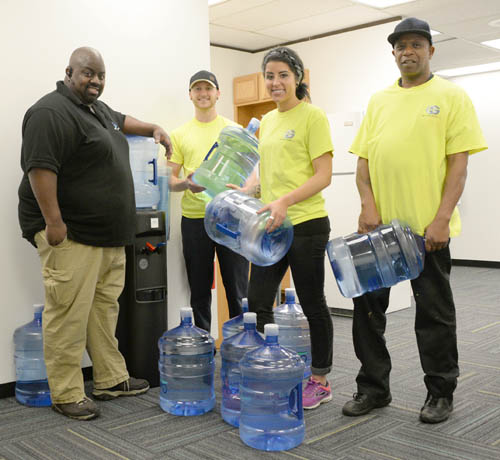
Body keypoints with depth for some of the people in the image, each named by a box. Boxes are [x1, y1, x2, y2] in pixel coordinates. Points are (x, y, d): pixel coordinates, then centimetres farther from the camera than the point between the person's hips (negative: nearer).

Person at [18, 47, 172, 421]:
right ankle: (67, 395, 5)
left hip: (108, 234, 10)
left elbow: (120, 120, 41)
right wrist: (53, 222, -26)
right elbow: (40, 168, -22)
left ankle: (111, 379, 23)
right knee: (69, 315, -5)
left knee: (105, 309, 13)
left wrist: (152, 129, 28)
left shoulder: (98, 109, 18)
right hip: (70, 235, -10)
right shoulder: (52, 112, -14)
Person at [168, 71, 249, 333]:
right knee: (199, 290, 10)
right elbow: (170, 179, 8)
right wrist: (185, 184, -15)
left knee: (237, 289, 4)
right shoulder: (179, 134, 9)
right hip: (194, 219, 1)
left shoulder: (234, 130, 7)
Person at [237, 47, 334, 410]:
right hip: (271, 227, 7)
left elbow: (323, 175, -13)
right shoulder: (267, 121, 16)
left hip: (306, 224, -7)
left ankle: (321, 380, 22)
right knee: (258, 303, 7)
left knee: (312, 304, 6)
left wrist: (285, 201, -26)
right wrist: (246, 190, 3)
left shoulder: (312, 116, -7)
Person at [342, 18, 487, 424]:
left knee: (434, 313, 6)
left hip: (427, 226, -4)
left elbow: (458, 163, -6)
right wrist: (368, 204, -6)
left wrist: (442, 219, -15)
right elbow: (363, 160, 10)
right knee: (368, 306, 8)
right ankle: (374, 388, 23)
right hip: (379, 223, 5)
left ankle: (441, 394, 22)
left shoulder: (451, 96, 1)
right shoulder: (379, 101, 13)